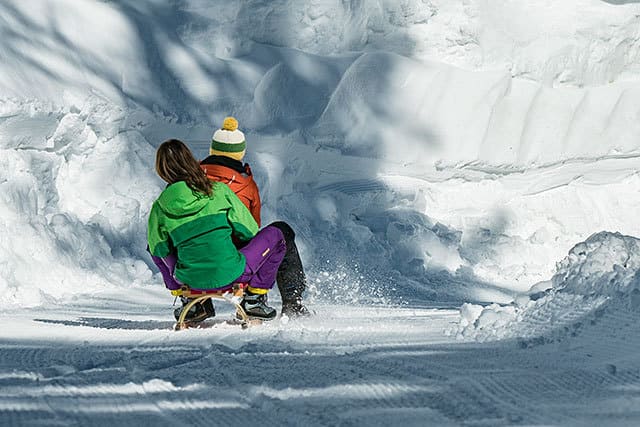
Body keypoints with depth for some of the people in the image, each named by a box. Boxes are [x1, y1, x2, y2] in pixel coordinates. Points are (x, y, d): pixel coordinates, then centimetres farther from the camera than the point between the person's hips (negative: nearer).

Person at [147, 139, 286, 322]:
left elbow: (159, 249, 8)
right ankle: (254, 299, 13)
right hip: (230, 275, -2)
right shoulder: (219, 191, -5)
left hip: (190, 280, 2)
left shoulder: (160, 208, -3)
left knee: (155, 247, 31)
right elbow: (248, 232, 2)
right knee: (274, 235, 20)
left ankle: (193, 304, 24)